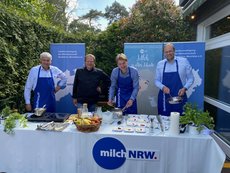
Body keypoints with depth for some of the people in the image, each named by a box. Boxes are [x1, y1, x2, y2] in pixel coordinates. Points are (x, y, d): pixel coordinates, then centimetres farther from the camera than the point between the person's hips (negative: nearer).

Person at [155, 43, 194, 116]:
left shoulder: (184, 61, -1)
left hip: (179, 97, -1)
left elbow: (190, 78, 4)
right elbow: (157, 81, 9)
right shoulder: (160, 64, 5)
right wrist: (163, 87, -11)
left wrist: (184, 88, -12)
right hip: (164, 98, 2)